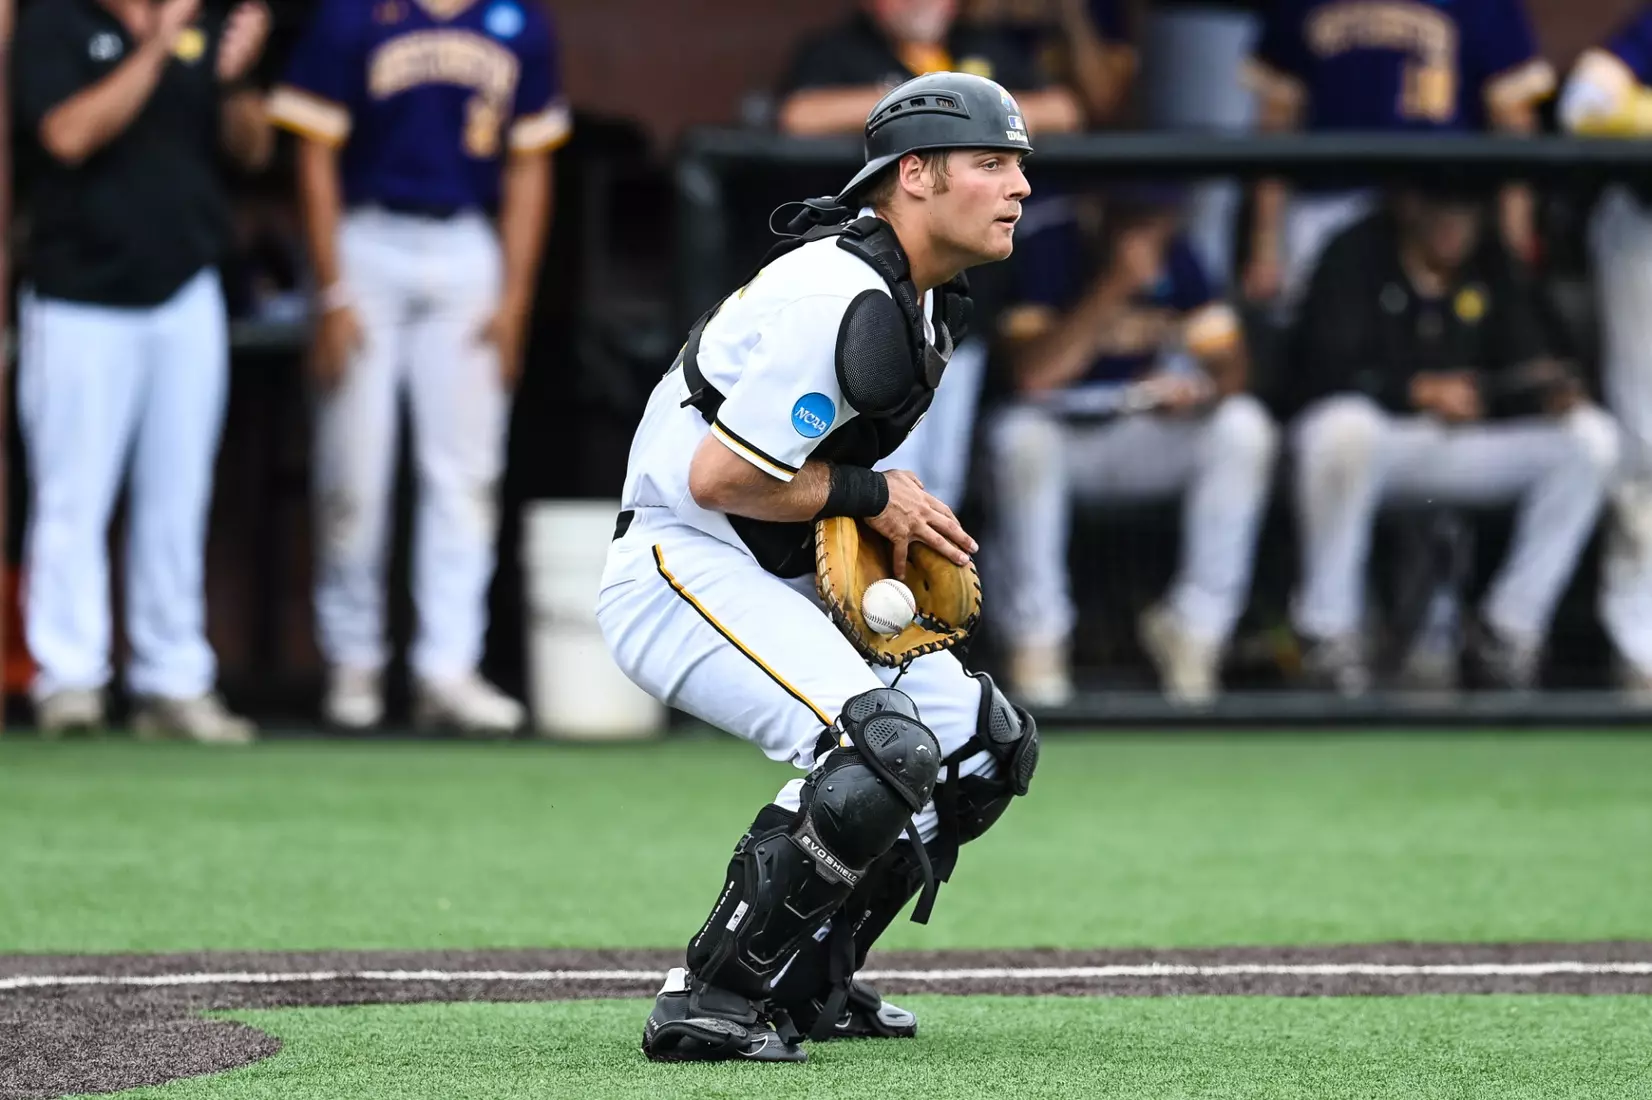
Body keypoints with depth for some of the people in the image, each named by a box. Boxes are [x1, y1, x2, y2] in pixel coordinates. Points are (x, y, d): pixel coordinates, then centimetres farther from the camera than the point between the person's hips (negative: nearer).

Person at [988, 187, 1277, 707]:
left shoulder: (1174, 253, -6)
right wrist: (1114, 287, -35)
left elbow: (1230, 362, -7)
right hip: (1057, 434, -4)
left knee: (1243, 428, -22)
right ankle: (1037, 639, -23)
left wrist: (1203, 390, -31)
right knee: (1022, 437, -38)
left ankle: (1193, 626, -14)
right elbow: (1033, 375, -29)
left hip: (1142, 438, 4)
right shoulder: (1043, 247, -18)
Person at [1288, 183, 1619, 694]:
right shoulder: (1356, 256, -8)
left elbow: (1519, 370, 4)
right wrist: (1420, 392, -33)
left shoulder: (1491, 264, 7)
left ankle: (1509, 626, -7)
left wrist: (1551, 394, -20)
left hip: (1460, 443, 5)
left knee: (1592, 438, -12)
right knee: (1344, 427, -42)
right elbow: (1328, 370, -19)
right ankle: (1327, 625, -23)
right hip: (1379, 431, -5)